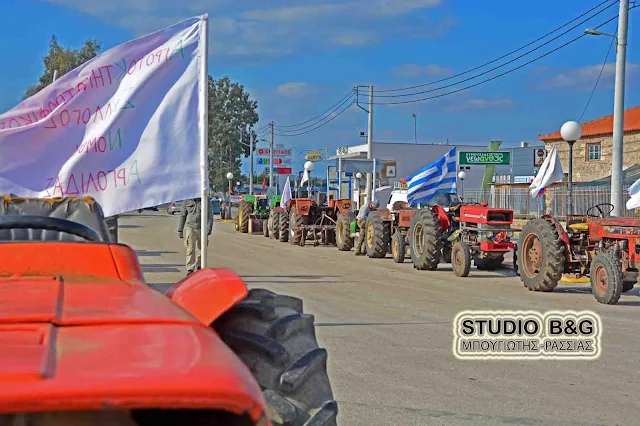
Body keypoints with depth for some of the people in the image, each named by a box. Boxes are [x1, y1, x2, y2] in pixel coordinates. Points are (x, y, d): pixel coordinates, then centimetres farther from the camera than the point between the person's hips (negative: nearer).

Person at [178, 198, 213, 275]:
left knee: (200, 249, 11)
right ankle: (190, 270, -14)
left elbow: (210, 216, 0)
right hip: (190, 228, -1)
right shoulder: (187, 201, 1)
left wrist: (209, 228, -13)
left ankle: (199, 267, 32)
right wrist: (180, 230, 9)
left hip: (201, 229, 1)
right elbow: (182, 216, 8)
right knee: (190, 249, -12)